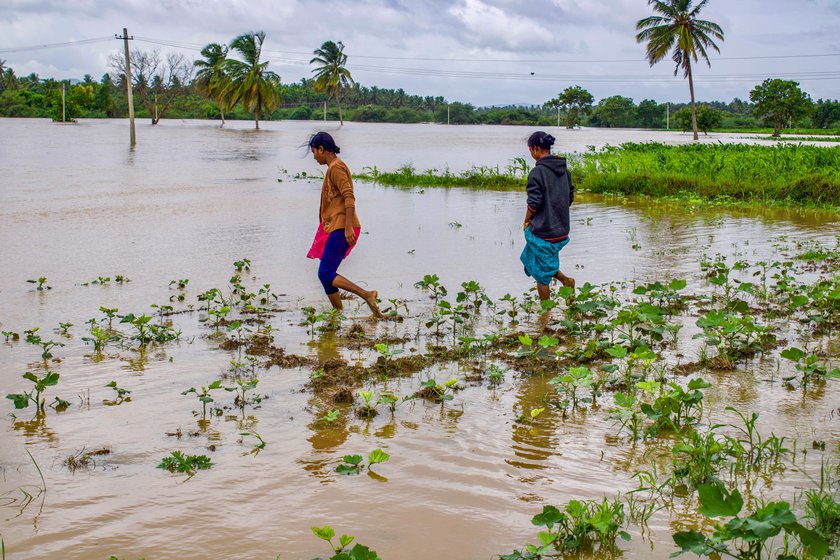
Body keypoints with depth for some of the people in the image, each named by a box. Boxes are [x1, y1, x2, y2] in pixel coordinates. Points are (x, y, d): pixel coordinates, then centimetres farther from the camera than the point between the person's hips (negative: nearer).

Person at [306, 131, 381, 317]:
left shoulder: (336, 167, -10)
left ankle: (367, 295, -18)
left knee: (325, 274, -14)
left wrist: (348, 227, -28)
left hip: (341, 229, -10)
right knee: (326, 275, 9)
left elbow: (349, 197, -21)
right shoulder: (333, 167, 22)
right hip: (336, 229, 10)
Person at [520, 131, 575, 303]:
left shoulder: (537, 172, -18)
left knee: (541, 273, 7)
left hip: (542, 231, -8)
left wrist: (527, 222, -1)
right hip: (561, 229, 8)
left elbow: (534, 203, -19)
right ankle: (566, 280, 17)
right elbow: (570, 198, 12)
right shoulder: (564, 170, 6)